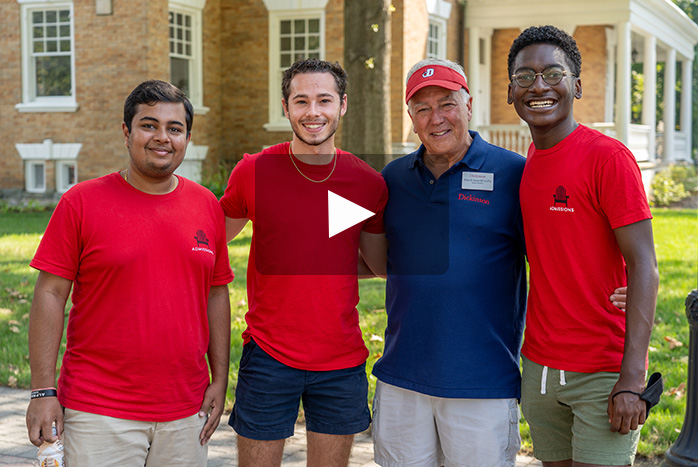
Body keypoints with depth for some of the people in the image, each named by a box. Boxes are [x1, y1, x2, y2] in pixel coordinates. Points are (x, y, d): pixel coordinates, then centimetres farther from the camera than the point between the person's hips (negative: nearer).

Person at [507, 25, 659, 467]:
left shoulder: (609, 157, -11)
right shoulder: (526, 167, 10)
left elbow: (643, 266, -15)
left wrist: (632, 379, -22)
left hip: (604, 375, -6)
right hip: (540, 366, 6)